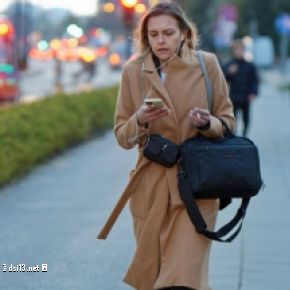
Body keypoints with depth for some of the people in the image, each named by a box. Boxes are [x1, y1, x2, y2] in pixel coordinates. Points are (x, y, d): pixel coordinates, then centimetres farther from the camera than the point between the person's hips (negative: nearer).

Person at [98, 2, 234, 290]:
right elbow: (122, 136, 5)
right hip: (150, 187, 2)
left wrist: (207, 124, -15)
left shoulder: (207, 65, -1)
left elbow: (228, 122, 6)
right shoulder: (133, 71, 1)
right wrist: (139, 122, -16)